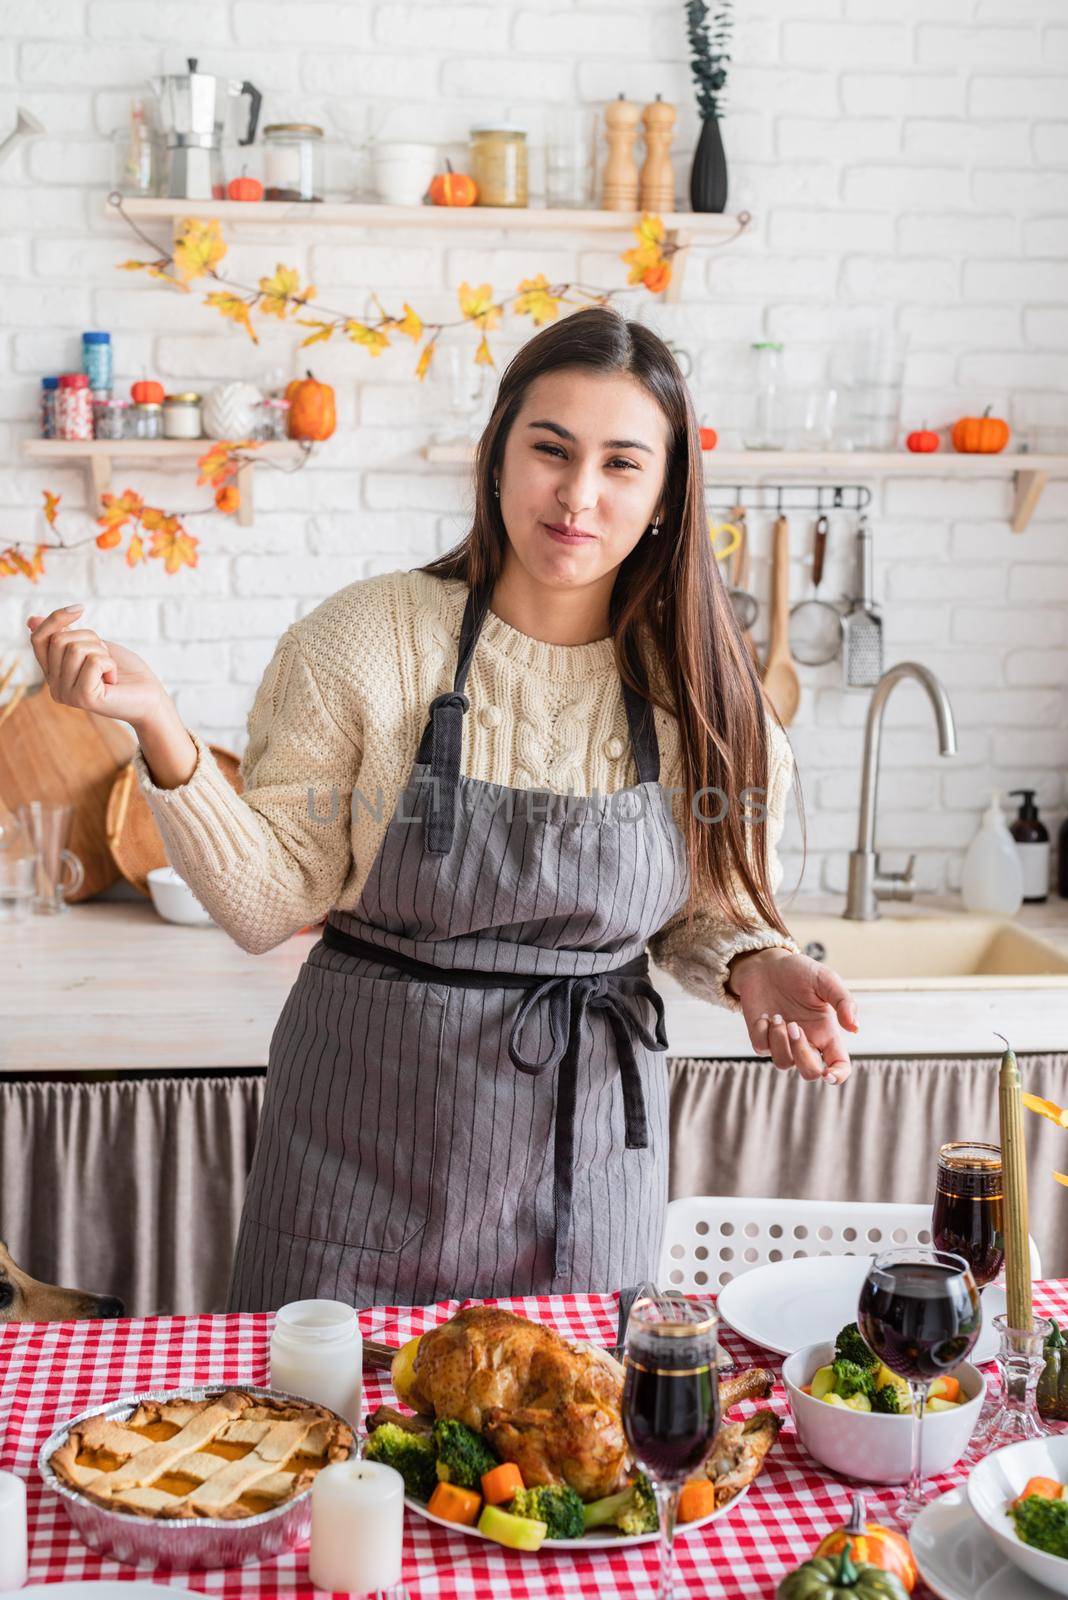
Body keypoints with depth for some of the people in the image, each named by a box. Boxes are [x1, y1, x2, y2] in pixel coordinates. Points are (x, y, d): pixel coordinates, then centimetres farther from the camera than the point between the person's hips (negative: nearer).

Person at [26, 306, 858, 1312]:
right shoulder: (366, 637, -10)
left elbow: (708, 903, 8)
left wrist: (755, 965, -12)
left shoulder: (689, 688, -3)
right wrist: (161, 733, -22)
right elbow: (269, 903, -10)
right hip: (366, 1144, -2)